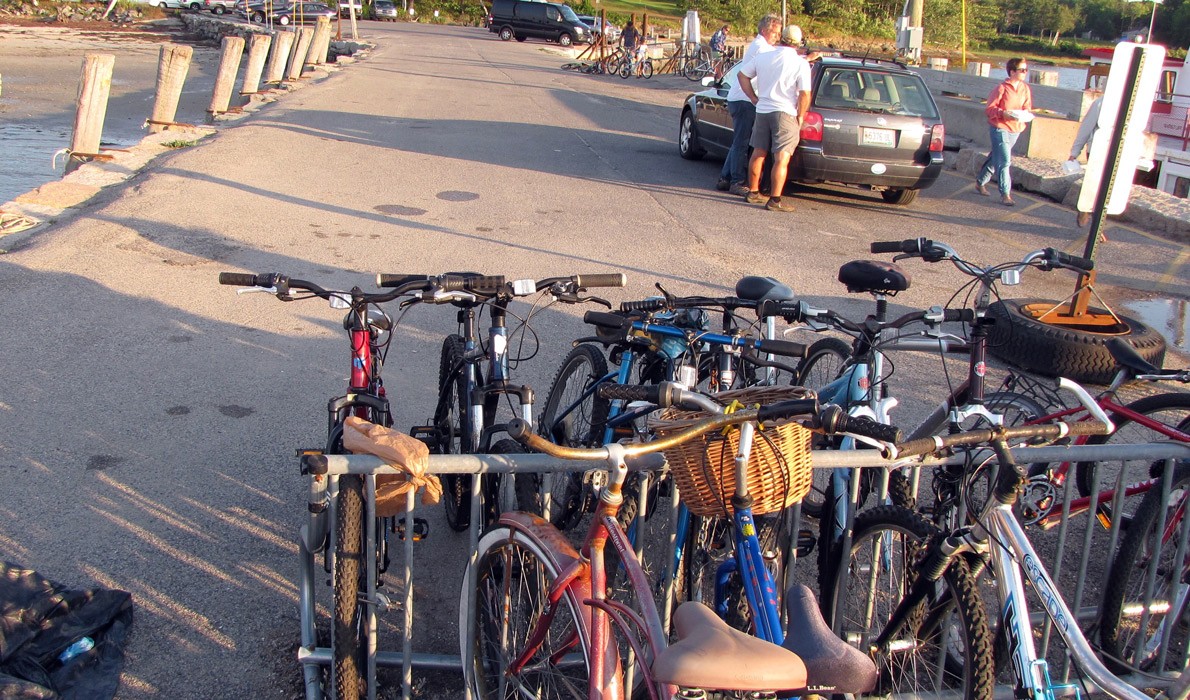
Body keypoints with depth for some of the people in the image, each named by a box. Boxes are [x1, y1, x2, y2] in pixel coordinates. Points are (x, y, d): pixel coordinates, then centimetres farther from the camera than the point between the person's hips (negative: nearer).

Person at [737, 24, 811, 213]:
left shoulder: (762, 57, 4)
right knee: (781, 159, -5)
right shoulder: (801, 64, -10)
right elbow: (805, 94, -15)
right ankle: (775, 200, -9)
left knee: (758, 154, 16)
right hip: (785, 113, -5)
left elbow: (743, 75, 12)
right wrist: (800, 116, -3)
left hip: (762, 111, 5)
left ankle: (753, 192, 24)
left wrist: (754, 99, 14)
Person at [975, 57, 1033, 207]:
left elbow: (1027, 108, 14)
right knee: (1004, 161, -11)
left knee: (996, 158, 17)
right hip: (1000, 128, -6)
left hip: (1015, 129, 6)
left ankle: (980, 182, 34)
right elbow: (989, 109, -10)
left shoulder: (1026, 89, 7)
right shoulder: (1002, 88, -12)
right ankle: (1005, 194, -8)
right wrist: (1003, 113, -26)